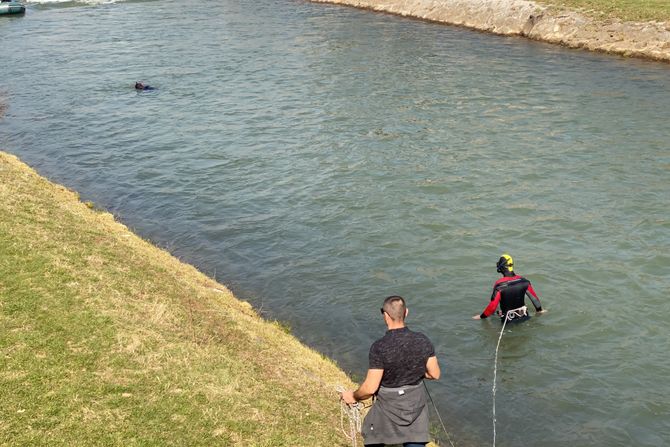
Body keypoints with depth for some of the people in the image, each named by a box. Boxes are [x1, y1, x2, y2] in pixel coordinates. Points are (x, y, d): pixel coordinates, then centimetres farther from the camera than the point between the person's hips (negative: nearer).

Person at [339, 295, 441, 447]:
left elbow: (370, 388, -21)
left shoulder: (380, 347, -25)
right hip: (416, 406, 3)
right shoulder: (422, 341, -13)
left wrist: (353, 397, -2)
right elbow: (435, 374, -2)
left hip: (389, 410, -3)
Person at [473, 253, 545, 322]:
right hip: (523, 317, 6)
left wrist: (481, 316, -3)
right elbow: (533, 296, 7)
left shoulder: (499, 285, -20)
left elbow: (493, 305, -18)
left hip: (508, 320, -6)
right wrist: (539, 310, 24)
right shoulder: (523, 281, -5)